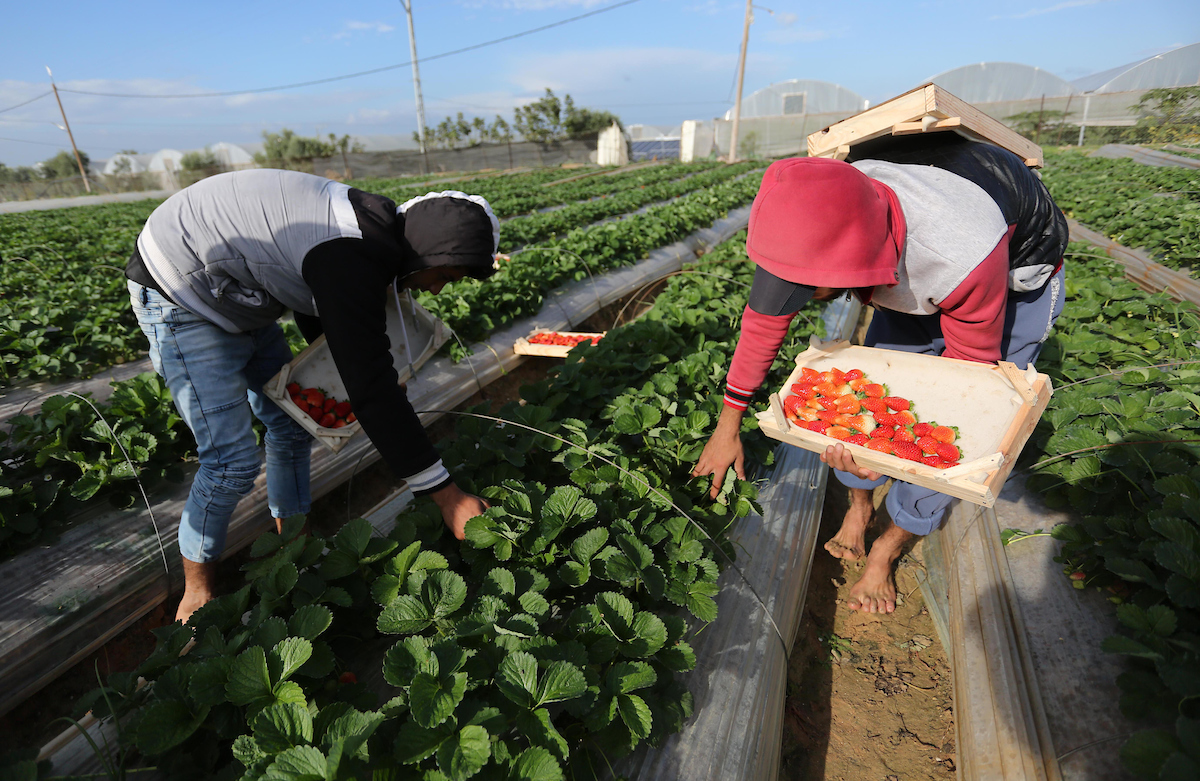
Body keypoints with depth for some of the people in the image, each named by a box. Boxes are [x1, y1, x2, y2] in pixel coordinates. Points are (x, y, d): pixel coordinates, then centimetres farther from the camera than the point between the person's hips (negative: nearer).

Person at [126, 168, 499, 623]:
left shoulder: (374, 228, -4)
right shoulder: (352, 259, -34)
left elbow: (317, 314, 11)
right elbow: (371, 391, -36)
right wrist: (448, 497, -32)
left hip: (238, 299, 9)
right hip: (178, 294, -9)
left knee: (293, 425, 10)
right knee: (232, 462, -11)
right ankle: (196, 594, 14)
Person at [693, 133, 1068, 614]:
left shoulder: (965, 257, -45)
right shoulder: (815, 224, -31)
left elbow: (972, 359, -25)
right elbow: (765, 318, -17)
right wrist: (728, 426, -11)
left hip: (1018, 274, -4)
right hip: (914, 270, 5)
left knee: (953, 422, -10)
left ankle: (888, 548, 9)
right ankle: (859, 507, 20)